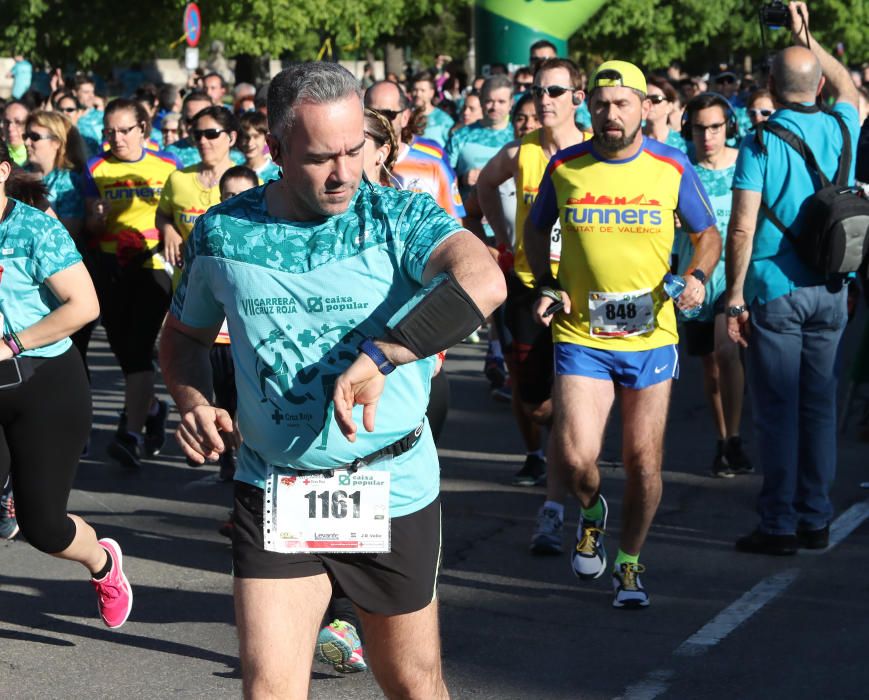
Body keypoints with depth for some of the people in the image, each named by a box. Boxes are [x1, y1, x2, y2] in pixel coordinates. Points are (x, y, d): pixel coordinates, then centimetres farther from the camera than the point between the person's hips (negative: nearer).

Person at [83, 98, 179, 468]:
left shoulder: (167, 166, 3)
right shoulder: (96, 168, 8)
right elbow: (90, 224, 8)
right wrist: (97, 219, -13)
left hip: (152, 264, -3)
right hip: (111, 267, 4)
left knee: (138, 346, -14)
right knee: (122, 348, 10)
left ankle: (132, 434, -17)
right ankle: (152, 409, 37)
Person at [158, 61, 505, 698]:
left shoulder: (399, 217, -10)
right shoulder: (221, 233, -2)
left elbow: (483, 280, -30)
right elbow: (184, 334, 16)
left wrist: (380, 358, -40)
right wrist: (195, 402, -6)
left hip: (394, 492, -1)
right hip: (274, 495, 1)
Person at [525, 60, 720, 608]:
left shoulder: (672, 168, -1)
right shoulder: (565, 167, 0)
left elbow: (709, 235, 9)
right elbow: (537, 229, 17)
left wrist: (697, 277, -11)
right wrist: (547, 286, 1)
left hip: (651, 335, 0)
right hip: (581, 335, 0)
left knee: (644, 461, 3)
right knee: (574, 456, -13)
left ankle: (630, 564, 25)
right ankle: (592, 511, 23)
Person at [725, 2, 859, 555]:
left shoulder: (762, 142, -10)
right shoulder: (841, 129, 3)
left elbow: (742, 229, -13)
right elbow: (848, 88, 28)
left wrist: (735, 297, -6)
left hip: (776, 292, -4)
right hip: (831, 292, 4)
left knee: (778, 410, 0)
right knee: (820, 406, 11)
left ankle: (779, 525, 1)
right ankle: (816, 520, 16)